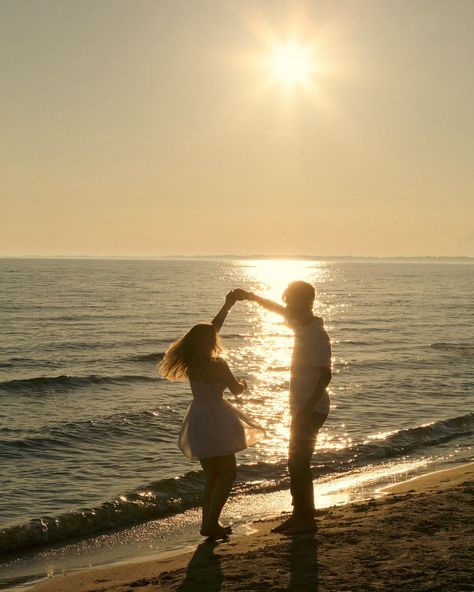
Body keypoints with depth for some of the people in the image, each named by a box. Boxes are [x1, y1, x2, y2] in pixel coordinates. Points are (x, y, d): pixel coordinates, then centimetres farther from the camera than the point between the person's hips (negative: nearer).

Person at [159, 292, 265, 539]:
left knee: (212, 477, 18)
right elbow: (236, 390, -6)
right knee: (228, 474, 2)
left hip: (199, 422, 8)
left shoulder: (191, 361, 2)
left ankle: (209, 523, 21)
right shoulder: (217, 365, -19)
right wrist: (242, 382, 17)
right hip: (215, 423, -8)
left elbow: (212, 328, 14)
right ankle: (210, 523, -5)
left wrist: (227, 306, 19)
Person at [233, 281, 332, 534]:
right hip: (302, 407, 9)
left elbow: (325, 375, -26)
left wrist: (308, 408, -29)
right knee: (296, 463, 13)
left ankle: (306, 519, 2)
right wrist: (250, 296, 26)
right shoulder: (302, 325, 7)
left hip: (311, 409, -9)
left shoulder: (316, 334, -20)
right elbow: (277, 309, 26)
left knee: (299, 464, -6)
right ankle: (299, 514, 21)